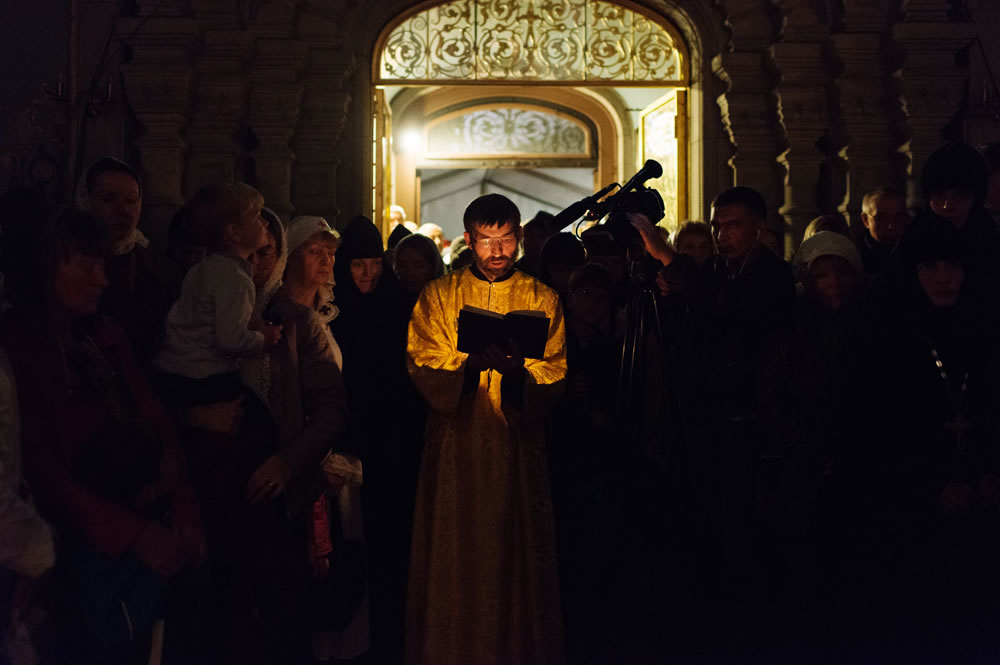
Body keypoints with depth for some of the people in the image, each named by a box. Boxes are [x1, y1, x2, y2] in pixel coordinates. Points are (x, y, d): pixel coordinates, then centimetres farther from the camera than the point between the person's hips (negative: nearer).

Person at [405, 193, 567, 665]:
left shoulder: (541, 299, 8)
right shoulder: (438, 297, 8)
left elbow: (554, 376, -1)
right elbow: (422, 366, -3)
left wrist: (518, 371, -22)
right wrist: (472, 361, -21)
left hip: (517, 447, 0)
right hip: (455, 446, 0)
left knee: (516, 555, 3)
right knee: (454, 559, 1)